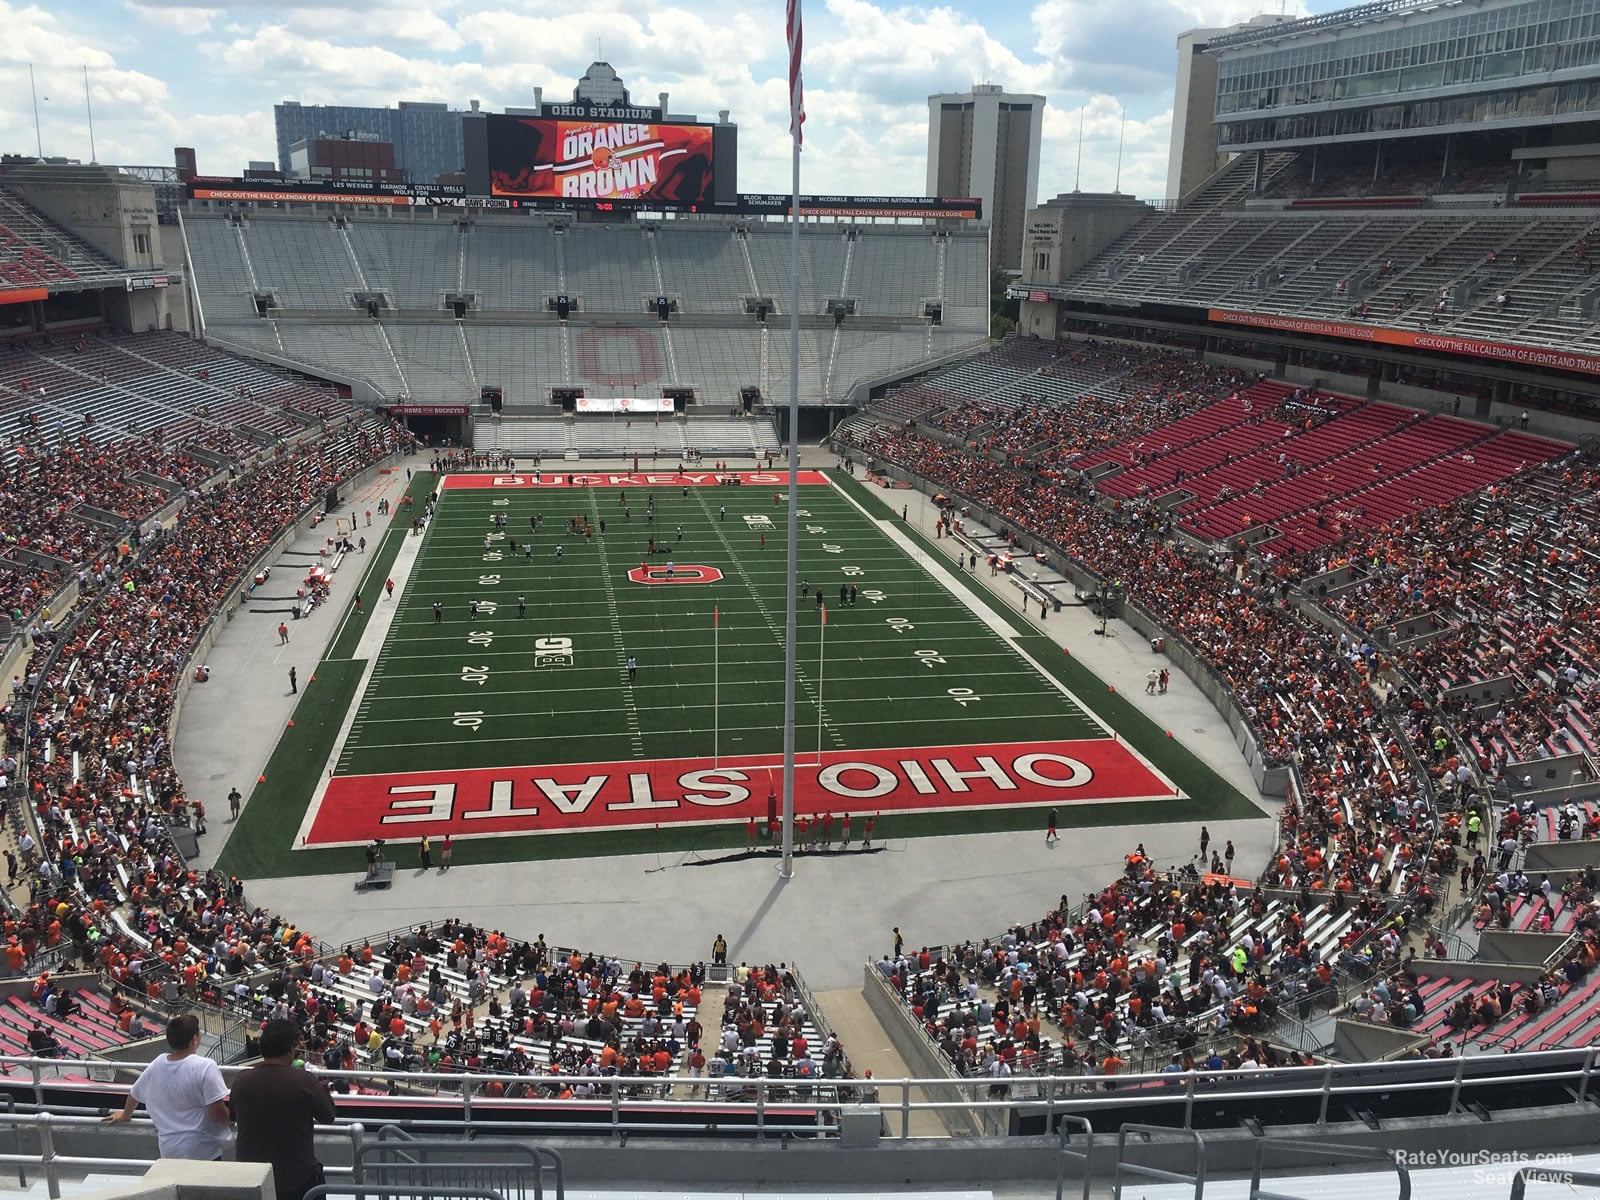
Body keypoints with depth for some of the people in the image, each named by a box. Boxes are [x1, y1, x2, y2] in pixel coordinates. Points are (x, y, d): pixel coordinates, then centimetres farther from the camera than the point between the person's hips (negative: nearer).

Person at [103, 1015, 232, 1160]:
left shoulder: (156, 1065, 0)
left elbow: (134, 1094, 19)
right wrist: (231, 1119, 0)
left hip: (169, 1151, 6)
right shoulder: (205, 1067, -20)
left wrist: (125, 1115, 40)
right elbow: (217, 1112, -22)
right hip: (203, 1152, -6)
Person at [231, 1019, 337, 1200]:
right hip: (299, 1178, -3)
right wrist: (320, 1087, 9)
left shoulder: (240, 1082, -10)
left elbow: (234, 1117, 10)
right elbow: (328, 1117, -7)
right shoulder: (304, 1081, -21)